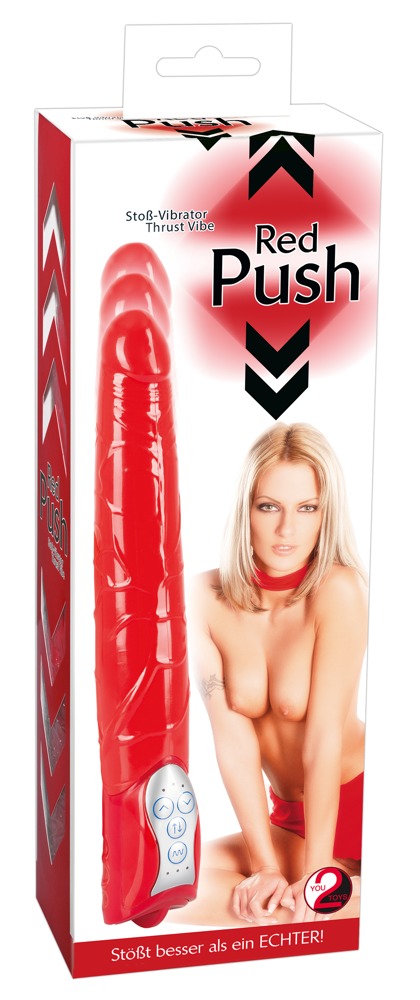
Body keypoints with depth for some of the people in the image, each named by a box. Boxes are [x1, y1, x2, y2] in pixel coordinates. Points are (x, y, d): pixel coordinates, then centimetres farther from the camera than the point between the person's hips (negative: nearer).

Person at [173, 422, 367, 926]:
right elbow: (233, 737, -11)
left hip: (355, 804, -6)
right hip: (288, 817, 6)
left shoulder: (338, 589, -18)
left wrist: (313, 879, -21)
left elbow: (324, 739, -21)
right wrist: (266, 867, -17)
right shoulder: (208, 597, -6)